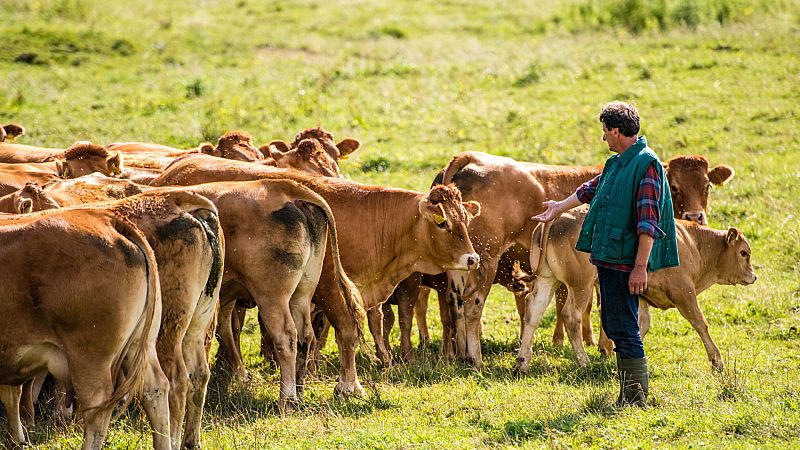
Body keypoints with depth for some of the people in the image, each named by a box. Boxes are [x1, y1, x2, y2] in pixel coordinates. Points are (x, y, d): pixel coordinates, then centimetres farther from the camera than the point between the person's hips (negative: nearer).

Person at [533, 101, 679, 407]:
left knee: (623, 329, -8)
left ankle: (637, 399, -3)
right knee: (613, 326, 13)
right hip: (608, 257, 10)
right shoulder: (616, 163, 15)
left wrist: (640, 267, -24)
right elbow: (593, 188, 35)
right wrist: (560, 207, 50)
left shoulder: (646, 164, -14)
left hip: (626, 262, -10)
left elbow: (648, 221, -20)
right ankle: (627, 394, 20)